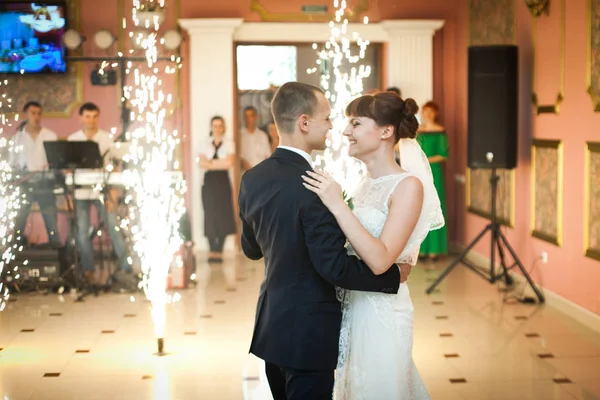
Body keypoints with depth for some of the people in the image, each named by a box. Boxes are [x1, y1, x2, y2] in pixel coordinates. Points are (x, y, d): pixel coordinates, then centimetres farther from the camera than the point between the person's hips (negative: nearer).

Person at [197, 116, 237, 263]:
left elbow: (229, 162, -8)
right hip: (209, 181, 1)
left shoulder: (228, 144, 7)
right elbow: (202, 163, -1)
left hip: (223, 181, -1)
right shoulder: (205, 144, 11)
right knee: (210, 216, -3)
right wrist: (220, 163, -10)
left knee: (223, 216, -5)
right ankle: (212, 251, 2)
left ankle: (219, 251, 1)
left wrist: (211, 163, -6)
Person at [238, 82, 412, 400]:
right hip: (308, 330, -8)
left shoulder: (252, 179, 1)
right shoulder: (313, 186, -23)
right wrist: (394, 274, -10)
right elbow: (334, 266, -23)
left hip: (271, 324, 8)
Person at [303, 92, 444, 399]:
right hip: (351, 307, 8)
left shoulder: (408, 186, -16)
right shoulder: (366, 183, 7)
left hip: (382, 313, -8)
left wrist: (337, 205, -26)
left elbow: (380, 260, -25)